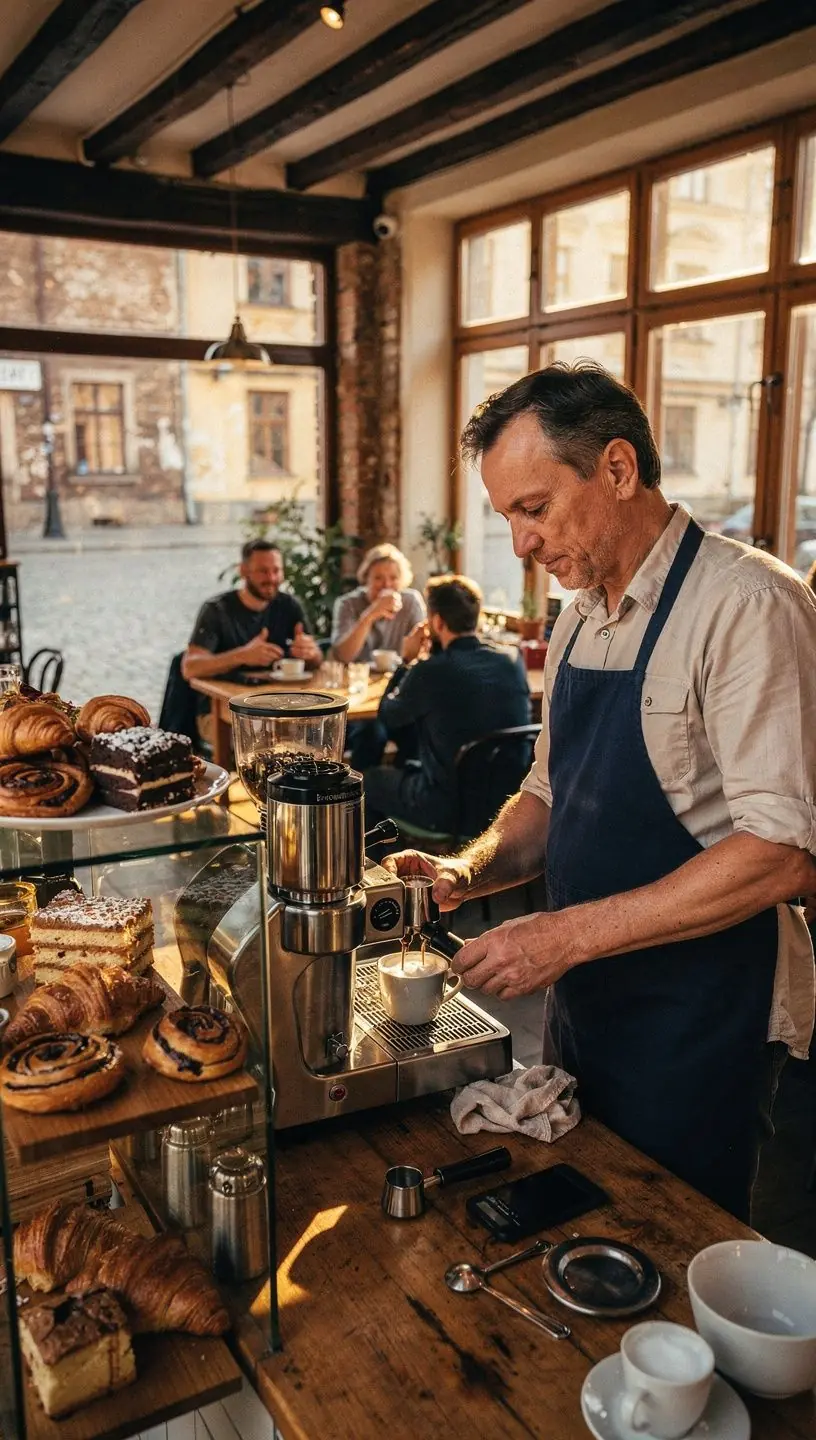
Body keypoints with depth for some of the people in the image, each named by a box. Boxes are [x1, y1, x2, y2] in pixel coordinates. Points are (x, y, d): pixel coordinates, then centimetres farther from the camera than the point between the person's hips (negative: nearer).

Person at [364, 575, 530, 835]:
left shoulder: (431, 671, -20)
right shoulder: (513, 665, -6)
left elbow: (387, 716, -2)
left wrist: (408, 661, 7)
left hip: (447, 809, -6)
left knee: (370, 779, 21)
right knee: (410, 768, 32)